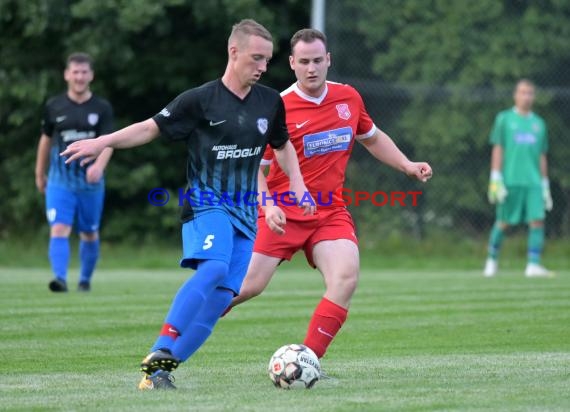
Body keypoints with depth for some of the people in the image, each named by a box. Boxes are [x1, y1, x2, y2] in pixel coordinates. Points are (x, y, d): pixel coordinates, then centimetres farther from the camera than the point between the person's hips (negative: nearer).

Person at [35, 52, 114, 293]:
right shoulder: (54, 107, 3)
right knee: (59, 229, -17)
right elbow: (46, 140, 15)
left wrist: (99, 165, -30)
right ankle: (60, 278, -26)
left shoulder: (102, 108, 0)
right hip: (60, 180, 0)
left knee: (89, 234, 11)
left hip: (91, 181, 0)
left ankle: (85, 280, 29)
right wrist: (39, 174, 21)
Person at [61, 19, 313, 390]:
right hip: (206, 203, -5)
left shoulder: (270, 103, 9)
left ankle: (162, 371, -6)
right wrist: (101, 142, -13)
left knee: (223, 296, -9)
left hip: (245, 213, 5)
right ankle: (159, 356, -32)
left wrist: (297, 183, 13)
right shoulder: (200, 100, -5)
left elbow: (282, 145, 26)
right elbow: (151, 128, -1)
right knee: (214, 267, -32)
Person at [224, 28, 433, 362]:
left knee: (347, 277, -21)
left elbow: (372, 138, 24)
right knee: (250, 285, -9)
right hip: (284, 212, -3)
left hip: (330, 212, 3)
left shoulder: (349, 98, 5)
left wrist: (408, 166, 12)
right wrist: (268, 206, -21)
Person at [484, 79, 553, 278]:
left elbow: (542, 156, 18)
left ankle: (534, 265, -11)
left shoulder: (539, 123, 15)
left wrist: (545, 185, 14)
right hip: (510, 180, -3)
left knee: (538, 220, -10)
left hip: (534, 182, 3)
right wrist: (496, 179, -7)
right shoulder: (504, 119, 6)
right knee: (503, 222, 1)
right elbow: (497, 150, 2)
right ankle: (492, 260, 19)